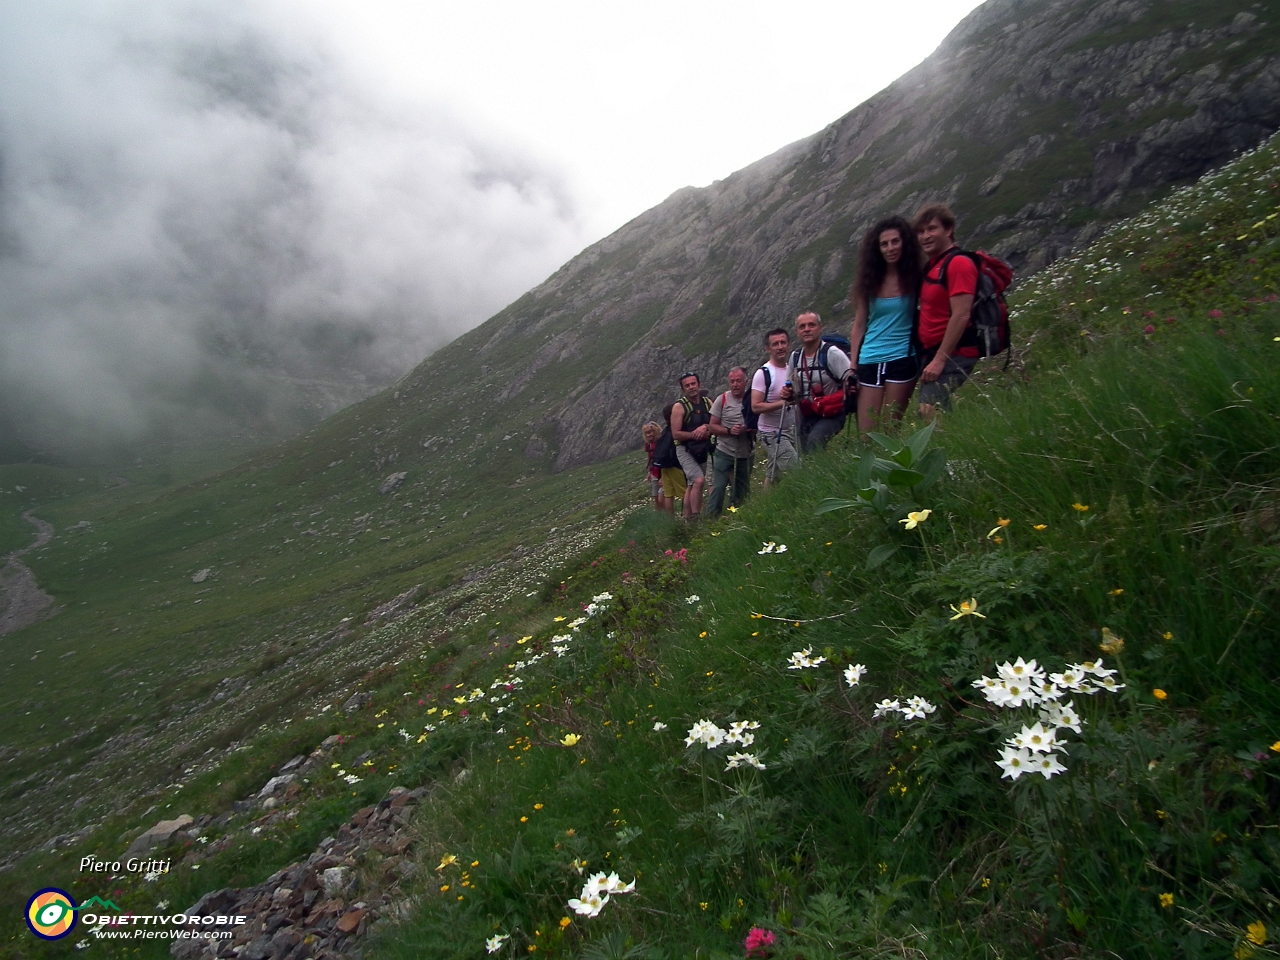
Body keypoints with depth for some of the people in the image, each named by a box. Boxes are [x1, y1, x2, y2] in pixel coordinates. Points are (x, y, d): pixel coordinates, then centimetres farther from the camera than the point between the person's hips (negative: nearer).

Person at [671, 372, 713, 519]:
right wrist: (696, 434, -19)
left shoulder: (707, 403, 4)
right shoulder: (679, 406, -12)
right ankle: (695, 517, -19)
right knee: (699, 480, -23)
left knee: (692, 486, 13)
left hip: (702, 450, 6)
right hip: (685, 450, -6)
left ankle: (687, 519, 22)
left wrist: (706, 427, -17)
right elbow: (676, 434, -17)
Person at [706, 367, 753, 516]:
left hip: (747, 454, 3)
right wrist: (729, 431, -19)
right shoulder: (722, 400, -3)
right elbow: (713, 426, -2)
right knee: (718, 488, -10)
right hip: (725, 453, -2)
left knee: (742, 492, 11)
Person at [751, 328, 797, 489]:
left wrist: (791, 395, -6)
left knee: (772, 475, 13)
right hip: (772, 432, -7)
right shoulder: (763, 373, -12)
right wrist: (784, 402, -25)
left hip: (790, 430, 7)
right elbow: (756, 406, -18)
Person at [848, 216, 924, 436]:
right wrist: (852, 365, 3)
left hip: (902, 360, -2)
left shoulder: (915, 278, 2)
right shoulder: (870, 281, 8)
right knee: (865, 434, 0)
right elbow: (859, 325, 9)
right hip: (869, 362, 2)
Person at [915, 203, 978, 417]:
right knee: (931, 415, 12)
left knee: (930, 412, -19)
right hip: (931, 352, 10)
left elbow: (961, 316, -21)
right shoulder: (932, 265, 16)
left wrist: (939, 359, -23)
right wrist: (931, 357, 13)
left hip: (950, 356, -10)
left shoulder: (958, 264, -14)